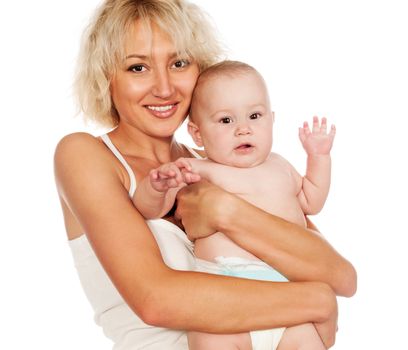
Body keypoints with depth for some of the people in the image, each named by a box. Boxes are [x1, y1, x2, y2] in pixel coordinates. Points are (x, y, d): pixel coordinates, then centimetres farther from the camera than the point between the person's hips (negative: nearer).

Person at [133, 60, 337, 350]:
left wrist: (319, 157, 29)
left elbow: (311, 201, 39)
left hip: (288, 287, 5)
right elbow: (149, 208, -5)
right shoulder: (198, 172, 5)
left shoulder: (279, 166, 24)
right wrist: (158, 184, -26)